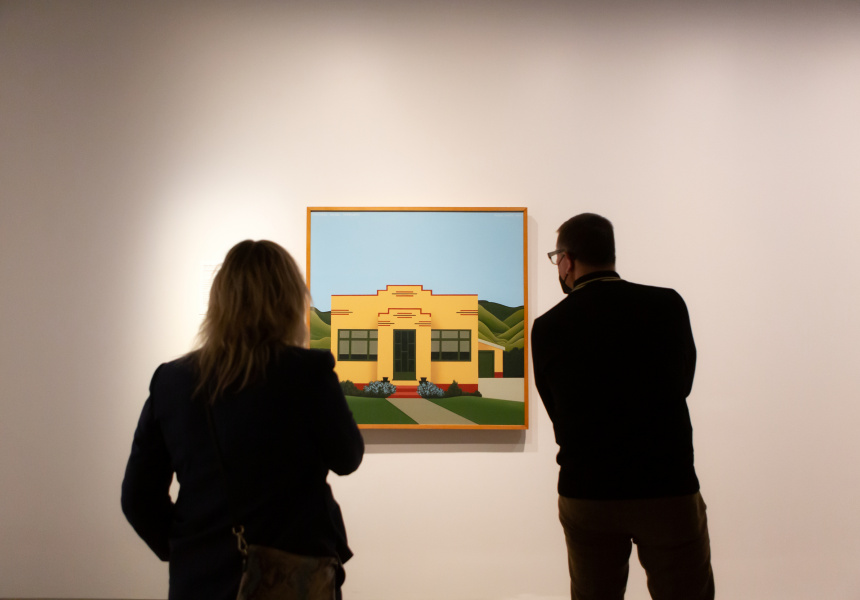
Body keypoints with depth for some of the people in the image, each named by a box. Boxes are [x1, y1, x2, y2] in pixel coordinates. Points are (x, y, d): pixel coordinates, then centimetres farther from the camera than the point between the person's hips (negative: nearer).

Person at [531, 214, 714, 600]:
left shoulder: (547, 328, -7)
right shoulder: (668, 305, -7)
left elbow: (558, 413, 4)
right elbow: (683, 382, 7)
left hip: (585, 496, 1)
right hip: (668, 489, 0)